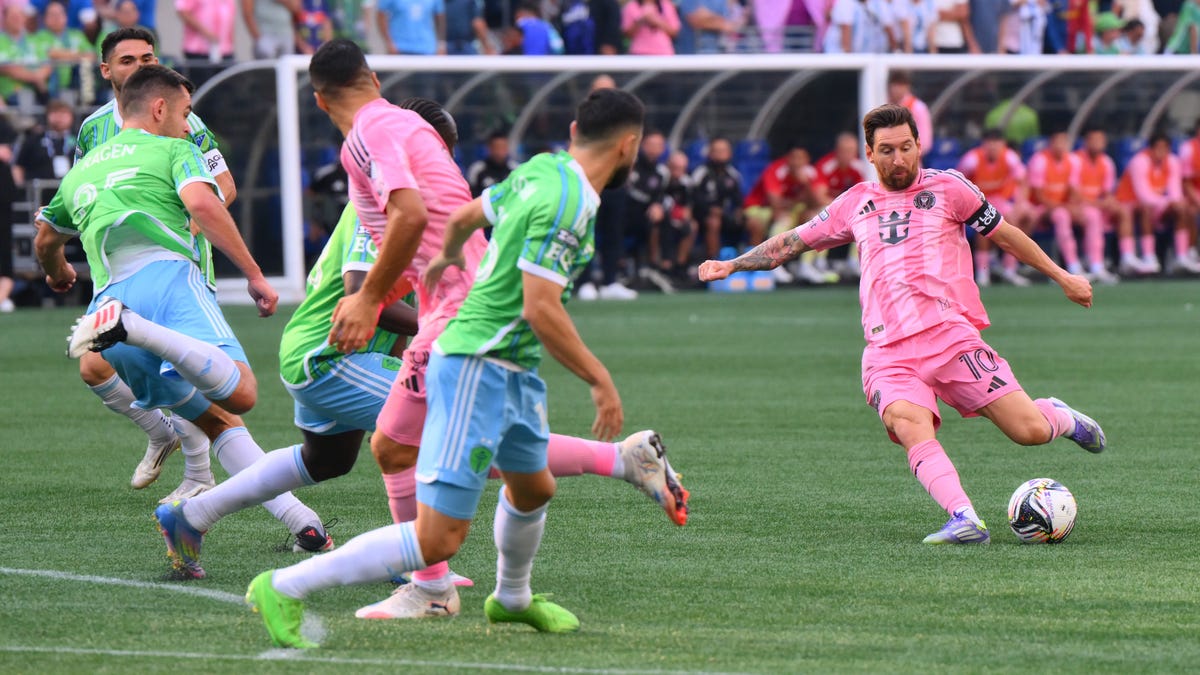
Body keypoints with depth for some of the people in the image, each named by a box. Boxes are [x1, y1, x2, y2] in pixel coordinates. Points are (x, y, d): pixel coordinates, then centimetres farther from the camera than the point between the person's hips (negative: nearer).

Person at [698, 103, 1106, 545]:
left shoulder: (946, 188, 10)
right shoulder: (856, 203, 18)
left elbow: (1004, 234, 21)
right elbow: (797, 240, 29)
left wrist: (1060, 276, 24)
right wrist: (733, 264, 23)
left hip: (951, 337, -1)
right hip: (888, 354, 1)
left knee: (1031, 431, -9)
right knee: (910, 428, -31)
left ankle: (1062, 418, 27)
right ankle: (964, 521, -42)